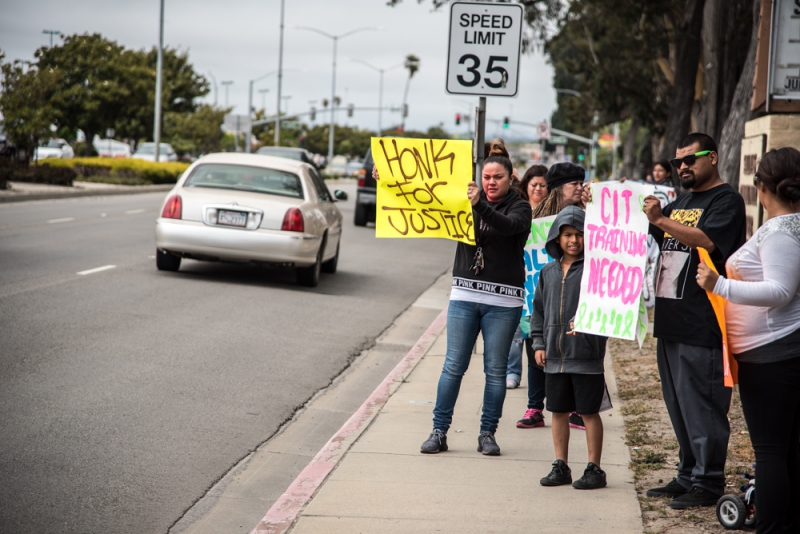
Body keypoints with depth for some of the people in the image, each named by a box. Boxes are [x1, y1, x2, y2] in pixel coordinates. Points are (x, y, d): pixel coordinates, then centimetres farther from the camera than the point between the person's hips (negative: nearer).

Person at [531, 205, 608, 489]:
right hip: (554, 357, 5)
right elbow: (539, 310, 16)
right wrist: (539, 343, 9)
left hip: (586, 356, -5)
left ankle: (594, 469, 11)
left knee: (589, 412, 2)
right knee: (558, 411, 12)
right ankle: (560, 466, 22)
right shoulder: (549, 272, 11)